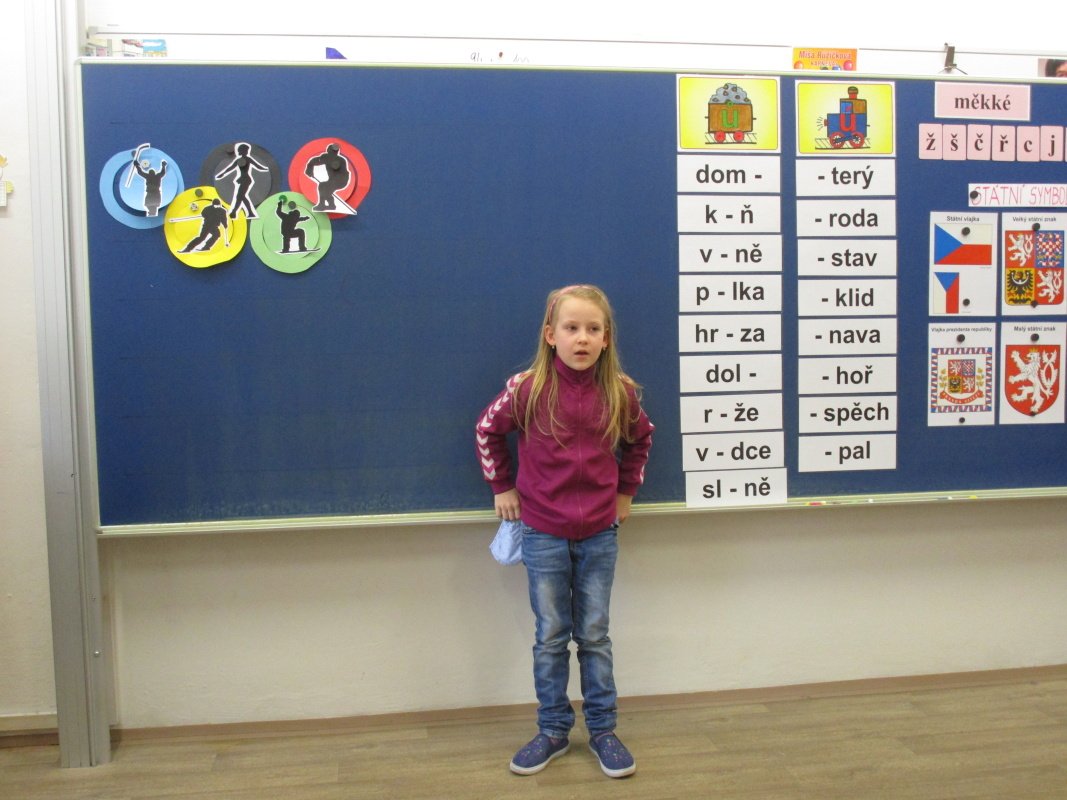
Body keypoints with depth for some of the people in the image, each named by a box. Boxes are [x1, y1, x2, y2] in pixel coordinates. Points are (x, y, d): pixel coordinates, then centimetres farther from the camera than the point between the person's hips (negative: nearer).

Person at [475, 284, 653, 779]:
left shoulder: (621, 392, -6)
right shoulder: (527, 389, -12)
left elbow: (640, 439, 14)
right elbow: (487, 431, 5)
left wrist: (626, 491, 12)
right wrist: (502, 486, 5)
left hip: (599, 534, 1)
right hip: (543, 534, -1)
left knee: (594, 636, 11)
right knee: (550, 637, 10)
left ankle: (603, 730, 25)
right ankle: (553, 731, 25)